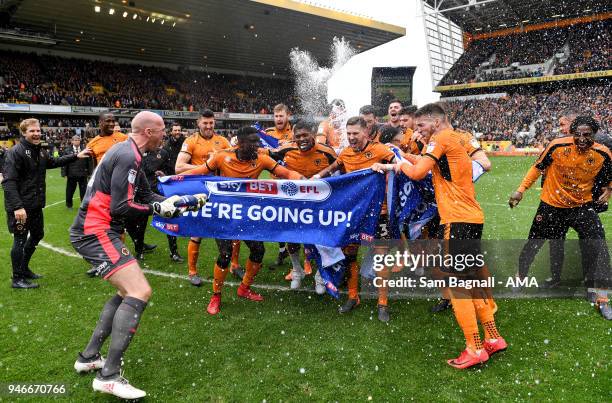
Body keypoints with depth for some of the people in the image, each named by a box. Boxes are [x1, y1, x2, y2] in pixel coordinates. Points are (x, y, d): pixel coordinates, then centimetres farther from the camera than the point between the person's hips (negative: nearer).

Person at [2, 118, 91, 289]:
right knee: (20, 240, 0)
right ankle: (17, 278, 13)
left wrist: (76, 156, 25)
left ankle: (24, 268, 36)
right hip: (20, 207, -8)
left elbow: (54, 162, 31)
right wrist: (17, 206, -29)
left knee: (37, 235, 18)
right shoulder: (16, 152, -16)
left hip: (36, 205, 9)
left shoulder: (41, 152, 9)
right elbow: (8, 182, -22)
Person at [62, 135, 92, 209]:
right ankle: (69, 205, 28)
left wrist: (89, 172, 2)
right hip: (71, 175, 0)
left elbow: (89, 162, 4)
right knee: (70, 190, 11)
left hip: (83, 174, 0)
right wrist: (64, 174, -3)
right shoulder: (67, 151, 1)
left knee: (84, 190, 7)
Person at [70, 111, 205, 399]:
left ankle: (89, 357, 26)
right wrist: (158, 208, -10)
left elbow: (147, 196, 17)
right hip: (96, 232, -11)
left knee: (128, 292, 19)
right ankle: (109, 376, -13)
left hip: (93, 231, 11)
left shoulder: (129, 154, 15)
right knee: (140, 292, -17)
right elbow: (120, 208, -22)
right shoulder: (127, 156, -17)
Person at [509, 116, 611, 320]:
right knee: (533, 243, 9)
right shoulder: (558, 146, -19)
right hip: (552, 205, -1)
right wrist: (521, 190, -6)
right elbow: (538, 167, -4)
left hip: (583, 206, 1)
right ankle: (519, 276, 33)